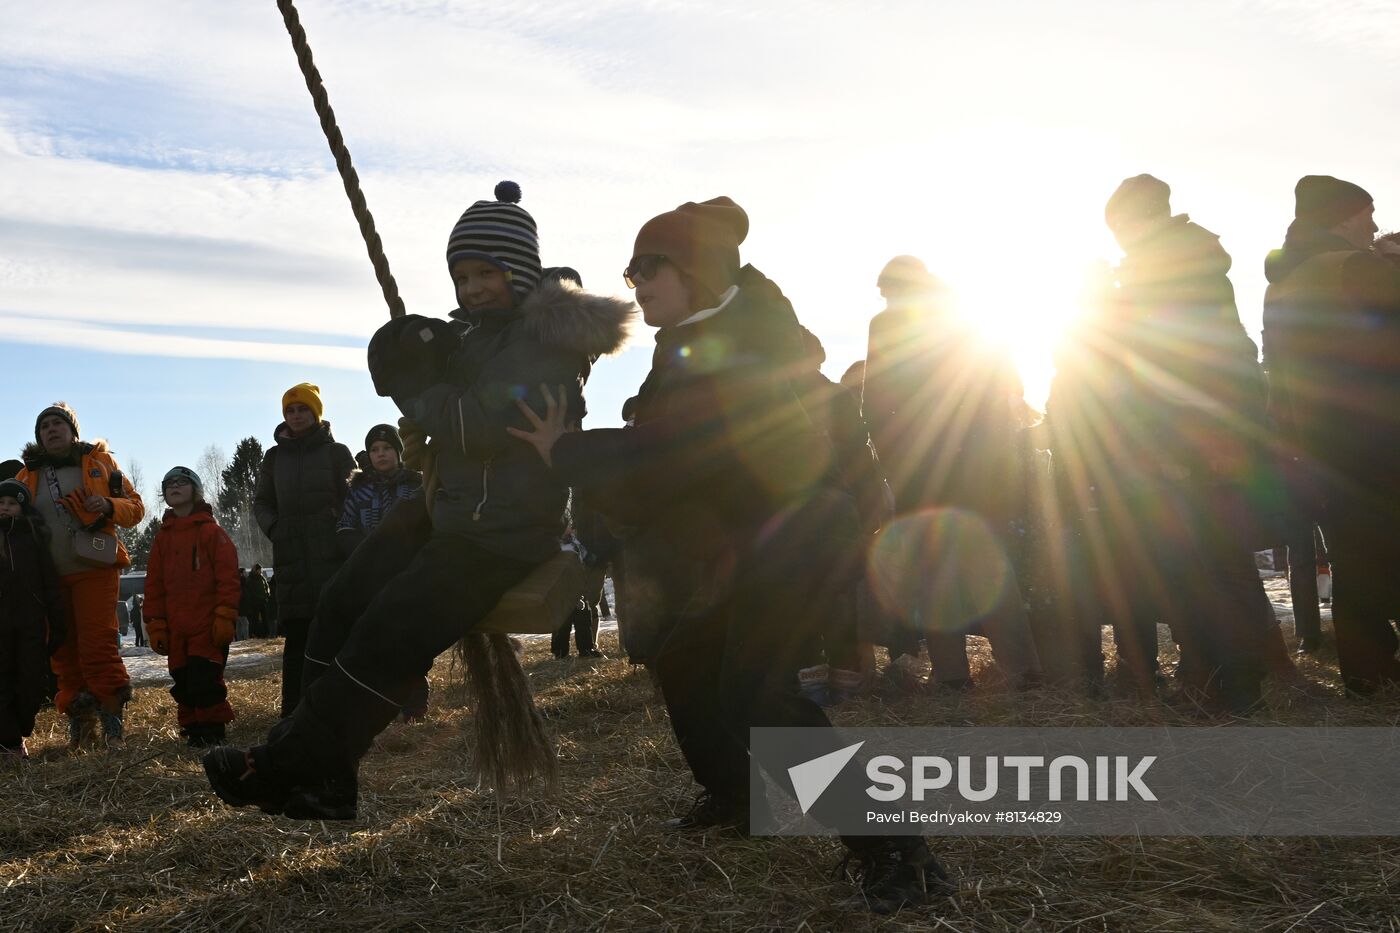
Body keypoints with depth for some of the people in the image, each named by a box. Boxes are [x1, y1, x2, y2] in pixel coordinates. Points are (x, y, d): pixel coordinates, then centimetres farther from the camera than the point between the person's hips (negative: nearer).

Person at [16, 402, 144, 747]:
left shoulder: (99, 462, 7)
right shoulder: (28, 475, 14)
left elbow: (135, 506, 7)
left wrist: (110, 506, -13)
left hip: (94, 569, -4)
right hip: (50, 576, 4)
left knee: (98, 646, -11)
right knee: (64, 652, 5)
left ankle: (112, 720, -4)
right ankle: (79, 720, 12)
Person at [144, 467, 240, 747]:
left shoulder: (212, 531, -1)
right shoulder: (163, 537, 14)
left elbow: (228, 577, -6)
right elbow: (154, 585, 14)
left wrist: (225, 617, -12)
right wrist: (155, 625, 7)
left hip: (208, 626, -5)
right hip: (176, 629, 5)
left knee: (205, 679, -9)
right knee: (183, 682, 6)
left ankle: (212, 730, 2)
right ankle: (192, 728, 18)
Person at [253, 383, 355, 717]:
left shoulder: (337, 452, 7)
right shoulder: (275, 457, 15)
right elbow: (262, 501, 22)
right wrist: (273, 529, 5)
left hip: (332, 552, -2)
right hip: (291, 557, 2)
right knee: (296, 634, -1)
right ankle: (292, 711, 1)